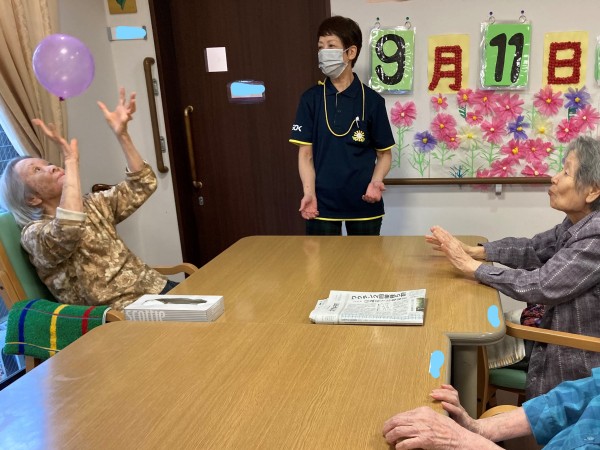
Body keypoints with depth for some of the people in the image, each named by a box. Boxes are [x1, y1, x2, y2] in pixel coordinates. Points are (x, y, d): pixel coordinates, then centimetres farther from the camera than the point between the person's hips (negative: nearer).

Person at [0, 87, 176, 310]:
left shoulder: (91, 205, 16)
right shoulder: (33, 234, -5)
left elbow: (142, 185, 11)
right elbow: (67, 232, -29)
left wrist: (121, 134, 0)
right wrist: (71, 159, -21)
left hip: (156, 289, 7)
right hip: (120, 316, -6)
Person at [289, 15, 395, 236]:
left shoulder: (372, 100, -2)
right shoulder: (311, 98, 1)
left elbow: (384, 153, 4)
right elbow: (306, 153, 0)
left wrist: (375, 182, -14)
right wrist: (309, 192, -13)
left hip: (364, 203, 0)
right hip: (322, 203, 0)